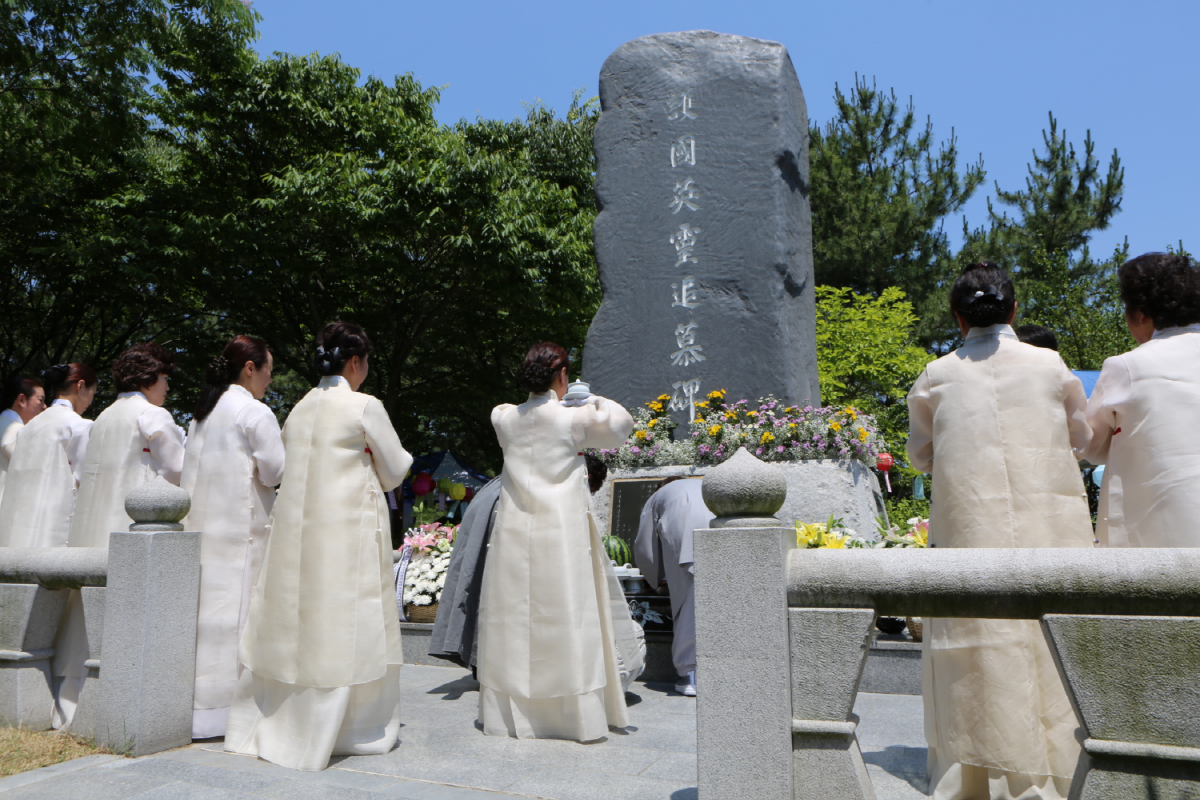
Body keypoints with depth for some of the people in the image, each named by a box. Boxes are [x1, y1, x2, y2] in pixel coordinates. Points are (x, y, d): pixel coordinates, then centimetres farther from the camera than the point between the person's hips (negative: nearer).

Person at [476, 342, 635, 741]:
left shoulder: (505, 419, 2)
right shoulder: (574, 419, -7)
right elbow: (621, 424, 7)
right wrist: (597, 402, 23)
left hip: (514, 536, 3)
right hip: (562, 536, -3)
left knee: (513, 619, 10)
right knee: (566, 619, 3)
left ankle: (511, 711, 19)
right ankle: (578, 712, 10)